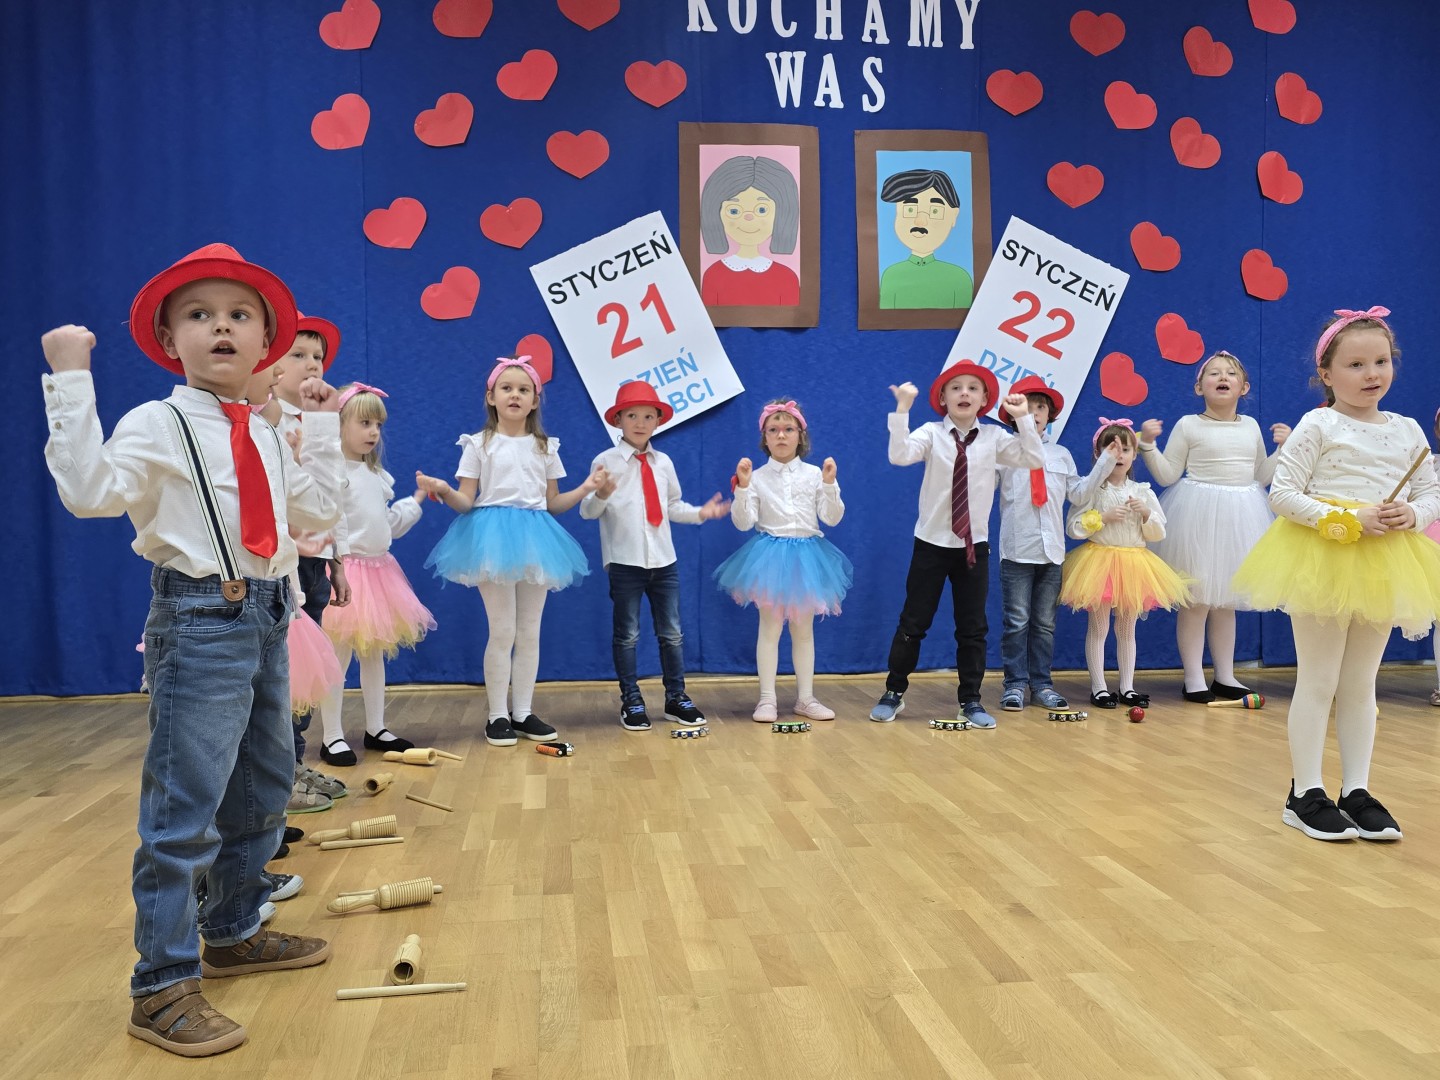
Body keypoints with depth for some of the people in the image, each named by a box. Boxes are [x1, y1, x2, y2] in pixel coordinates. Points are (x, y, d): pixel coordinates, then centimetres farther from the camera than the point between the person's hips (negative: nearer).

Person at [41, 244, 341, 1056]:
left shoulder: (266, 435, 12)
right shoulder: (157, 424, -8)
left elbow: (319, 513, 11)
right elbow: (90, 491, -23)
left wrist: (326, 428, 14)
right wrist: (72, 382, -24)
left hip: (267, 614, 8)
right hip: (201, 617, -8)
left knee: (264, 791, 18)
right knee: (184, 808, -5)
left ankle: (233, 934, 37)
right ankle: (163, 988, 8)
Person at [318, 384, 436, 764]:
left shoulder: (377, 476, 13)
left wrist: (417, 499, 20)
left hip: (378, 569, 8)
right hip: (345, 571, -8)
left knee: (375, 653, 15)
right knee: (338, 656, -1)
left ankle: (376, 729, 25)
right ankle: (332, 737, 8)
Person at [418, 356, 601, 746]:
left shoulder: (545, 447, 12)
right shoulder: (479, 444, 2)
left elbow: (552, 503, 13)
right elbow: (465, 503, -3)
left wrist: (585, 489, 0)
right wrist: (442, 490, -22)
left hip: (535, 539, 4)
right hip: (493, 538, -4)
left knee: (530, 632, 7)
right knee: (503, 632, -4)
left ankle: (523, 712, 17)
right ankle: (498, 716, 7)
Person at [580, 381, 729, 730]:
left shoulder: (663, 462, 9)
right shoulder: (605, 461, -4)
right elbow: (588, 511, -8)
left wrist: (700, 513, 0)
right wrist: (600, 494, -28)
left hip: (664, 559, 4)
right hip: (625, 561, -4)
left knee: (672, 633, 9)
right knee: (627, 634, 5)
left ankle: (676, 699, 20)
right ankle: (631, 701, 15)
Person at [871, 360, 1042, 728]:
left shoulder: (994, 437, 0)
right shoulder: (931, 433, -7)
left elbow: (1034, 460, -9)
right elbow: (899, 456, -25)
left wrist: (1024, 418, -16)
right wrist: (902, 409, -32)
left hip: (975, 545, 2)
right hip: (932, 542, -2)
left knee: (973, 627, 7)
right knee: (913, 622, 4)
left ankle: (970, 701, 19)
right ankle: (894, 693, 20)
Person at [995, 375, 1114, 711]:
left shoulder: (1061, 454, 16)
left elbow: (1079, 492, 11)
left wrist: (1106, 460, 8)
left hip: (1052, 551, 4)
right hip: (1017, 550, -4)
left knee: (1045, 622, 9)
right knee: (1017, 621, -1)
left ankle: (1042, 684, 15)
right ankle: (1015, 683, 5)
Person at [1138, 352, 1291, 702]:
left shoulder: (1250, 426, 10)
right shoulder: (1188, 425, -4)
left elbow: (1259, 477, 16)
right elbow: (1167, 475, -5)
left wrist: (1282, 448, 7)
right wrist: (1148, 445, -17)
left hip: (1240, 518, 5)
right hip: (1200, 516, -5)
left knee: (1226, 600, 13)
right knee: (1197, 599, -3)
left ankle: (1225, 676, 22)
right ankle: (1193, 679, 6)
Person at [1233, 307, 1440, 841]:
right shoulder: (1317, 426, -6)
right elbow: (1282, 493, -12)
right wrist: (1347, 520, -19)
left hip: (1383, 566, 5)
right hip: (1322, 561, -5)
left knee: (1360, 683, 12)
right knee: (1318, 681, 1)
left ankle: (1356, 791, 21)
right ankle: (1305, 795, 10)